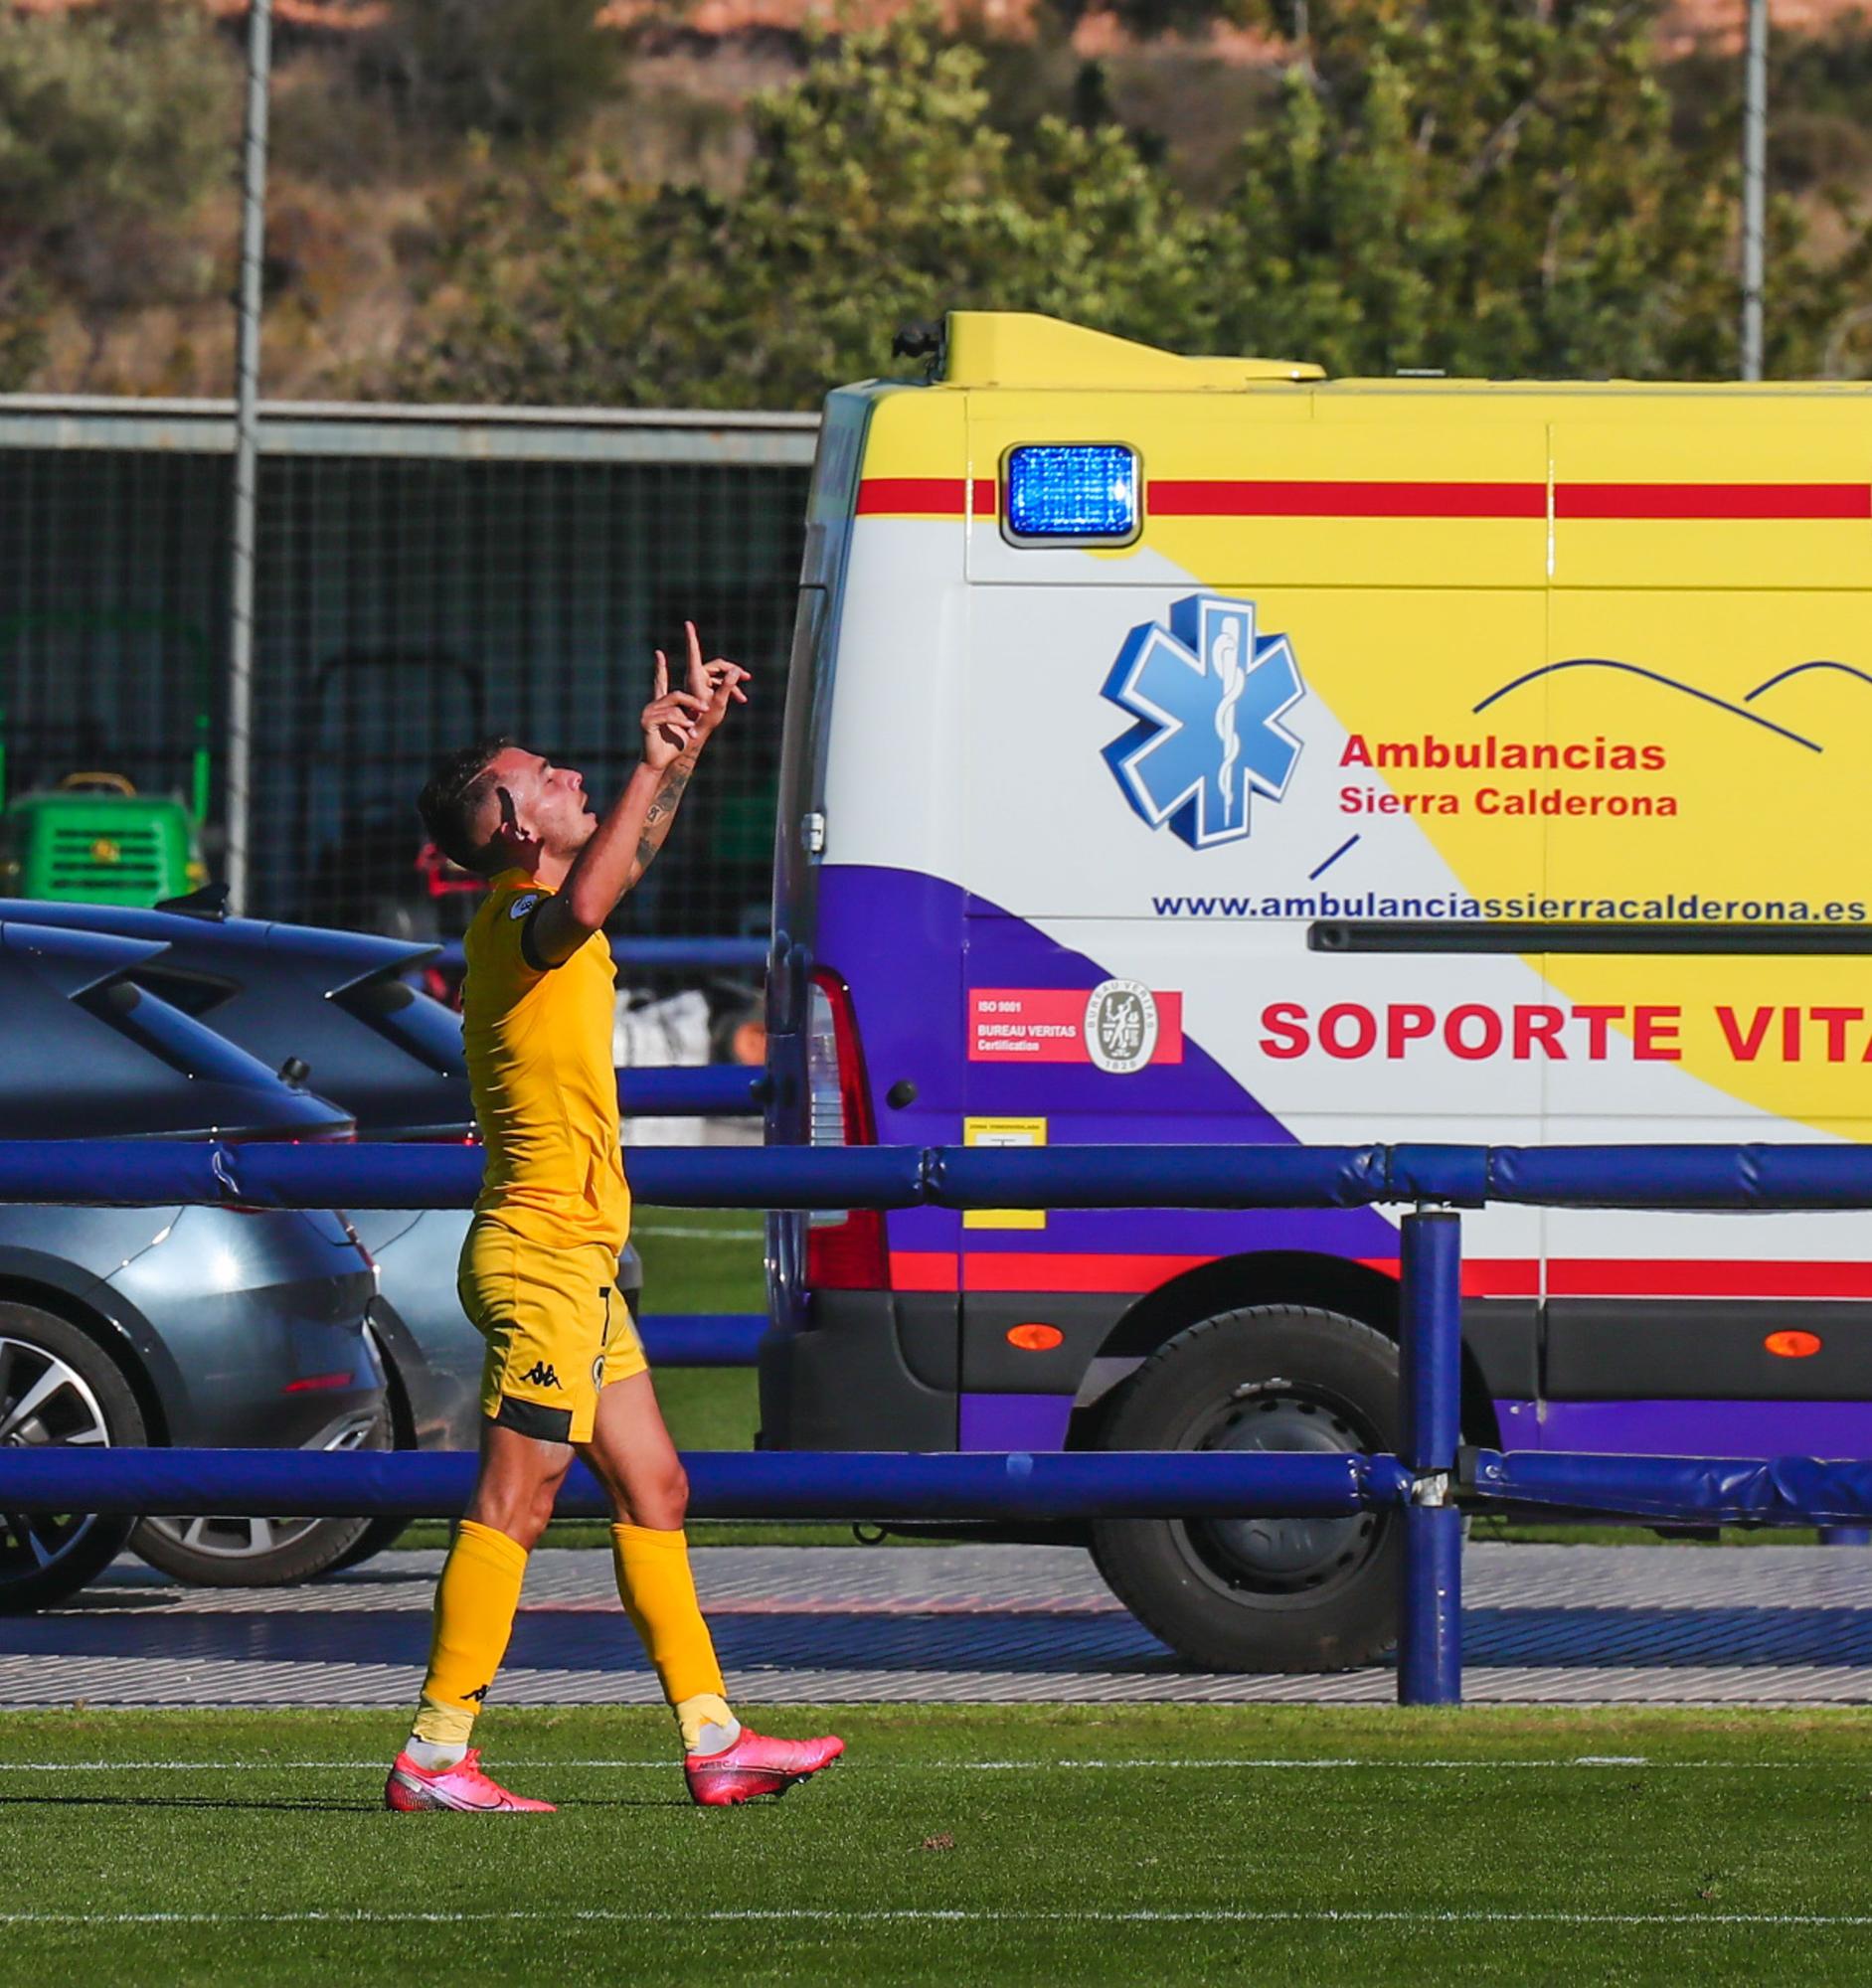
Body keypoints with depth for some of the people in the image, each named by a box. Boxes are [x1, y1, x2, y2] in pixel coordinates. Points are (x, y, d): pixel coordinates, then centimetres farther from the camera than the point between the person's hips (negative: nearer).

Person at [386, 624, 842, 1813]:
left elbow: (627, 857, 36)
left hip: (573, 1265, 10)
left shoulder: (543, 914, 15)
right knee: (516, 1503, -11)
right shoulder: (525, 924, -15)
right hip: (543, 1256, -10)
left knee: (654, 1490, 12)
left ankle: (712, 1737, 15)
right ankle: (435, 1755, -12)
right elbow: (587, 899, -40)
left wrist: (694, 736, 31)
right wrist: (655, 765, -36)